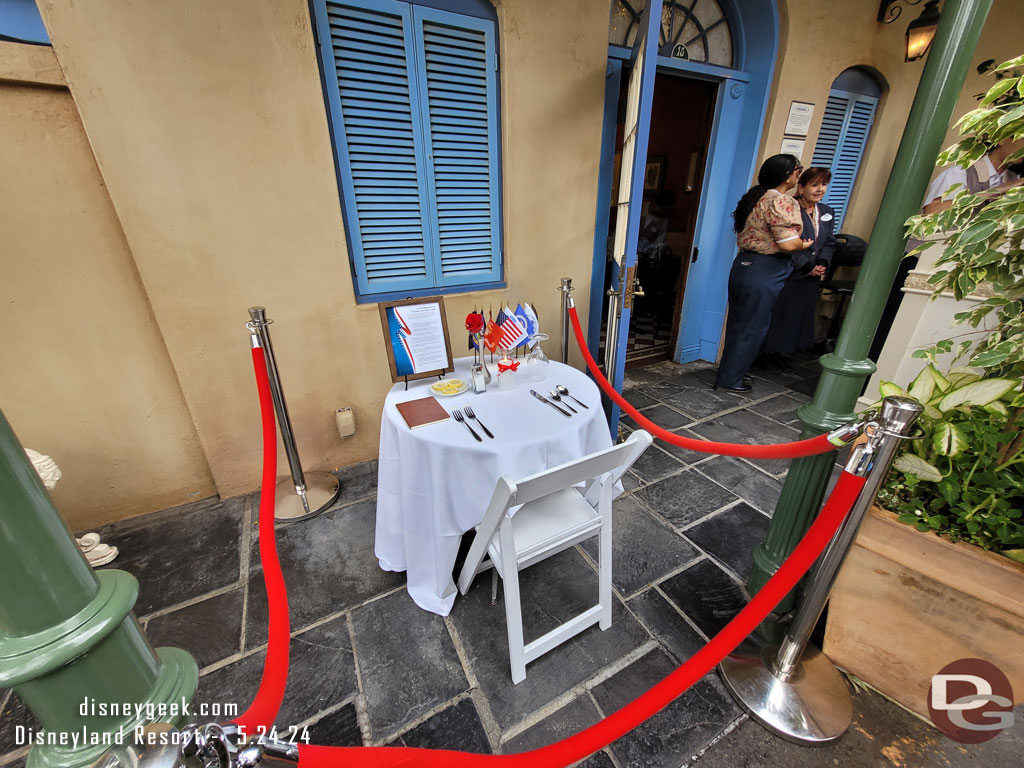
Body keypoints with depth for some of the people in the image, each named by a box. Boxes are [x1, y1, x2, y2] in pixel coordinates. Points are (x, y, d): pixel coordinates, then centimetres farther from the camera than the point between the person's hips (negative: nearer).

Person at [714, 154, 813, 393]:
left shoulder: (755, 196, 12)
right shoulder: (783, 203, -15)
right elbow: (788, 244, -22)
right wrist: (804, 245, 0)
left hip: (743, 265, 9)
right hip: (763, 274, -9)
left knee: (738, 324, 16)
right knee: (752, 328, 1)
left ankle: (732, 370, 29)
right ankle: (729, 380, 10)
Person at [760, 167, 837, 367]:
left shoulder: (827, 213, 12)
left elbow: (829, 243, 13)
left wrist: (822, 264, -6)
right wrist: (808, 267, -16)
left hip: (810, 279, 8)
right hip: (786, 275, -7)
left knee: (799, 315, 12)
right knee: (777, 314, -1)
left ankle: (777, 352, 23)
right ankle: (765, 351, 13)